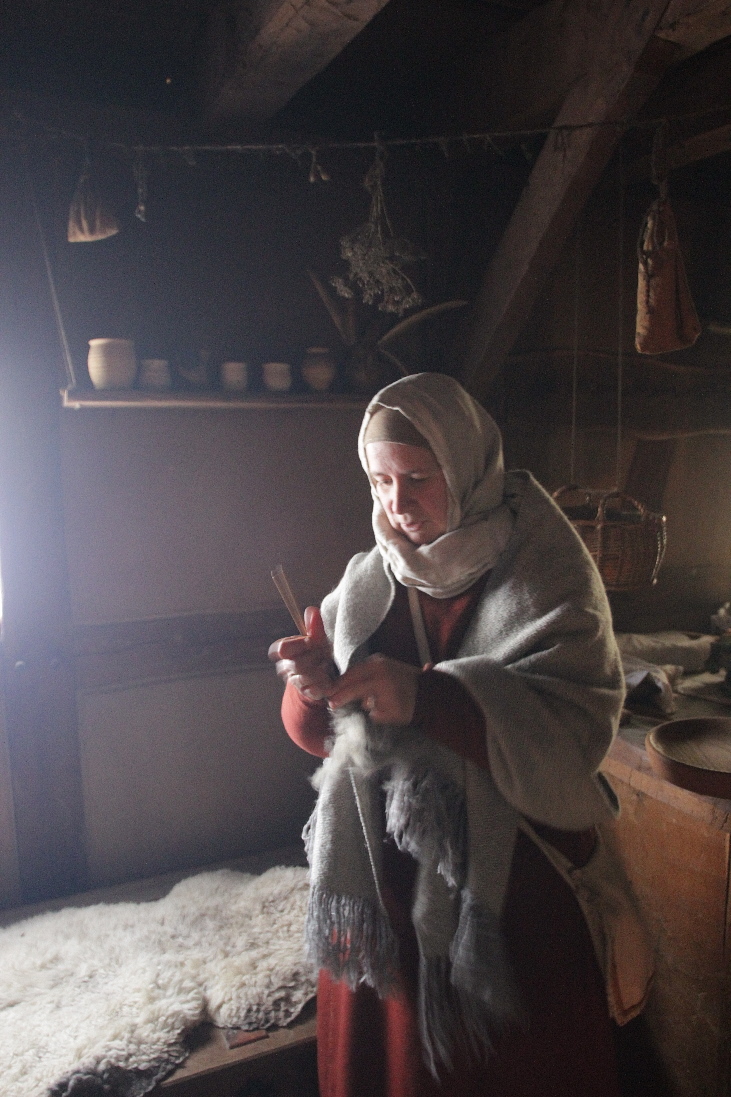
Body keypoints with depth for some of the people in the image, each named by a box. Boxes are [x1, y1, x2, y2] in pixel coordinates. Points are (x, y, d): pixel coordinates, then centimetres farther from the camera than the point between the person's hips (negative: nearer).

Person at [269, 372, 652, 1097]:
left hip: (511, 872, -3)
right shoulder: (370, 580, 1)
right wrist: (316, 686, -20)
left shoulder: (542, 570, -11)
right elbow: (324, 731, 3)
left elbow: (580, 724, -23)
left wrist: (425, 696, -32)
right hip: (386, 867, 4)